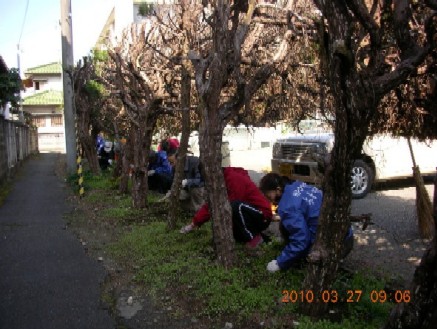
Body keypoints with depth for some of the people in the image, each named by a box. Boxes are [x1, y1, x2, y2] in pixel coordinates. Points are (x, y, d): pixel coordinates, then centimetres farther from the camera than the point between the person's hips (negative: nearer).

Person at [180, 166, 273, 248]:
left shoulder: (235, 179, -24)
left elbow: (232, 207, -26)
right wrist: (194, 223, -4)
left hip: (262, 216, -9)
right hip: (246, 215, 9)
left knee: (236, 206, -34)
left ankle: (254, 238, -14)